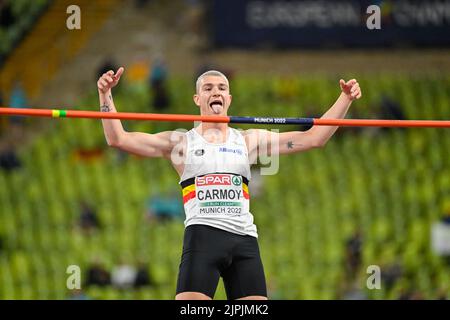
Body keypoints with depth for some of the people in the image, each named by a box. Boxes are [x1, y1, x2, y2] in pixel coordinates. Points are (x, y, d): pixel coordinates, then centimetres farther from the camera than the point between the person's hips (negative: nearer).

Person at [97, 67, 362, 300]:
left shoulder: (249, 140, 19)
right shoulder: (181, 142, 13)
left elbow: (314, 138, 18)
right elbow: (118, 139, 6)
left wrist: (345, 99, 12)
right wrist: (106, 95, -5)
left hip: (244, 238, 3)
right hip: (203, 236, -3)